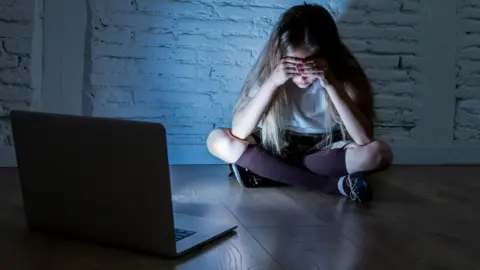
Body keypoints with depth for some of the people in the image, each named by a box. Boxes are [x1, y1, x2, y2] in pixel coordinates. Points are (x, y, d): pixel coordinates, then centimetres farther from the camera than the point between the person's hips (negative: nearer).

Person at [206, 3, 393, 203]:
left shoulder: (344, 72, -20)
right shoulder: (268, 69, -18)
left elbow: (365, 139, -29)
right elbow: (238, 133, -27)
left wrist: (331, 85, -37)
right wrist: (272, 82, -36)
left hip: (326, 152, -1)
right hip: (276, 149, 1)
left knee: (379, 153, -29)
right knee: (217, 140, -26)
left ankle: (266, 170, -22)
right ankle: (331, 184, -28)